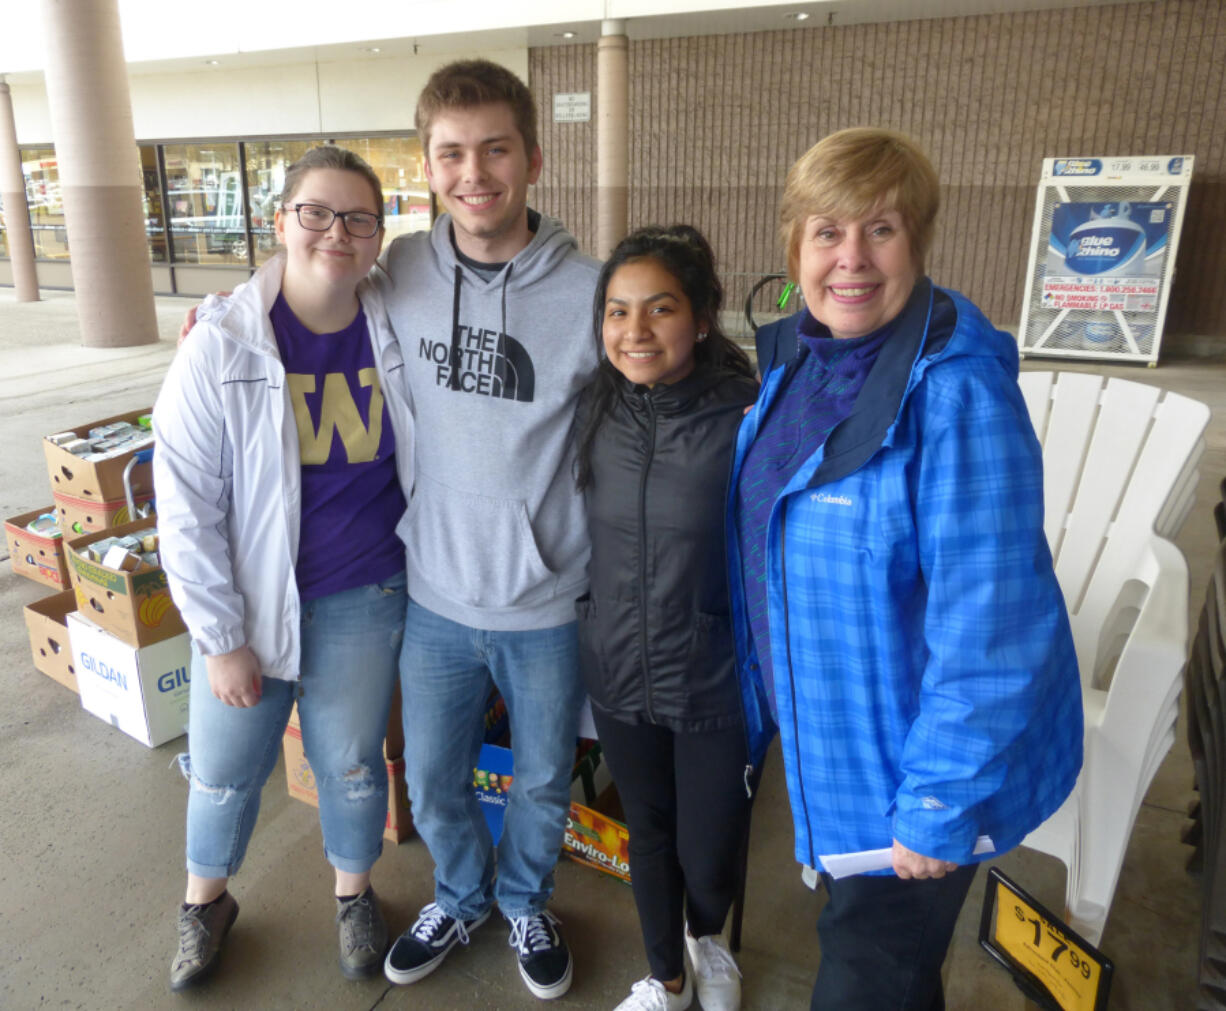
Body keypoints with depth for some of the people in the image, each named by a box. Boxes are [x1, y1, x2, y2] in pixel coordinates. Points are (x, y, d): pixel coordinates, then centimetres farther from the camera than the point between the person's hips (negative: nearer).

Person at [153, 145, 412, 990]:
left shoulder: (395, 335, -7)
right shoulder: (221, 347, -15)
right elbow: (185, 506, -12)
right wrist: (220, 637, -11)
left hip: (363, 600, 1)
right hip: (247, 600, -1)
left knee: (351, 764, 16)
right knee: (225, 769, 16)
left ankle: (355, 895, 45)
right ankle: (206, 901, 47)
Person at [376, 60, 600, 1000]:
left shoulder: (588, 292, -15)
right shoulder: (402, 271, -6)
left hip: (548, 602, -2)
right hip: (436, 593, 2)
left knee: (544, 780, 20)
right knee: (433, 779, 20)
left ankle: (526, 901, 51)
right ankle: (460, 897, 51)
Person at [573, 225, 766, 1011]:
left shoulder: (751, 417, -18)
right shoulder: (597, 409, -3)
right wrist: (592, 619, 12)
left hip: (719, 684, -3)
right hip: (620, 673, 4)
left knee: (710, 850, 13)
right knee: (649, 831, 21)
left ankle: (708, 936, 50)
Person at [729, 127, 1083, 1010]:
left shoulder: (957, 392, -28)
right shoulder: (796, 358, -2)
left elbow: (990, 630, -27)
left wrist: (939, 809, -21)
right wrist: (766, 685, 15)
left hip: (917, 755, -7)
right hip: (829, 735, 7)